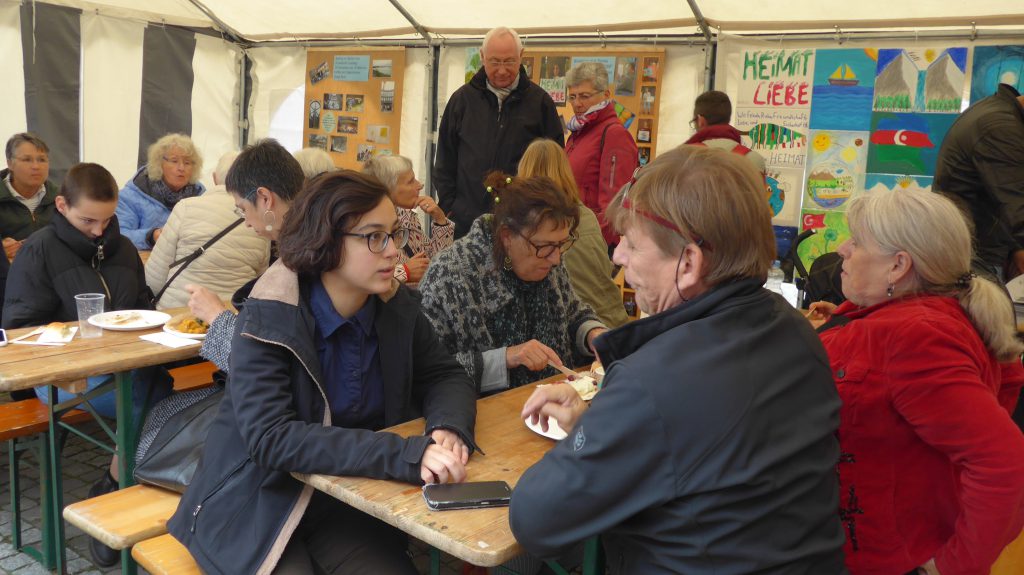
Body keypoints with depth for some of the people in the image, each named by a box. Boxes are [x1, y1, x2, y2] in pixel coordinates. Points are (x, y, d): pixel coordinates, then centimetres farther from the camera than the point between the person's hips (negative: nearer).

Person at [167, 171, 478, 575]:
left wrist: (449, 428, -21)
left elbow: (445, 376, 4)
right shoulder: (269, 318, -20)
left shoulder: (395, 304, -4)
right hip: (256, 506, -3)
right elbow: (270, 438, -28)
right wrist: (405, 455, -37)